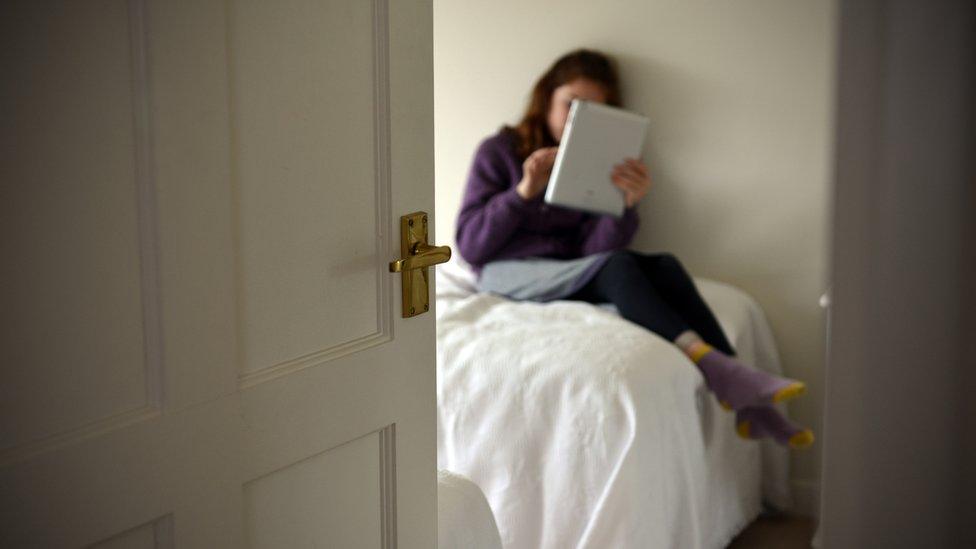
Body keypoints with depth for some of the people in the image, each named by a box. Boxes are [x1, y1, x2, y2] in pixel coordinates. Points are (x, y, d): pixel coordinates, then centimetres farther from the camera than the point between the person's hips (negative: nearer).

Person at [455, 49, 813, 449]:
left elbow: (594, 248, -2)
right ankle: (713, 366, -51)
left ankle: (746, 406, -39)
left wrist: (627, 205, -21)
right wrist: (524, 192, -15)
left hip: (570, 276, 4)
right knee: (616, 266, -32)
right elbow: (470, 245, -4)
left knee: (663, 265, -26)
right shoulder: (498, 152, 3)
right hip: (508, 274, -4)